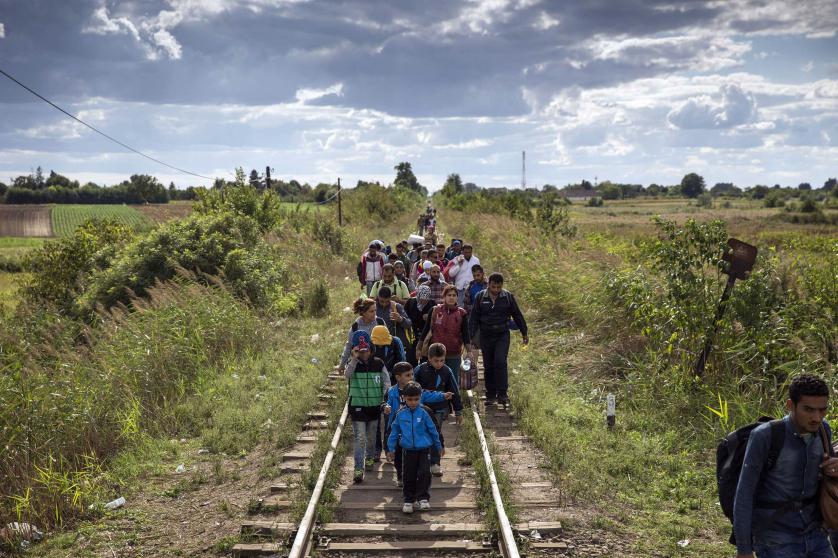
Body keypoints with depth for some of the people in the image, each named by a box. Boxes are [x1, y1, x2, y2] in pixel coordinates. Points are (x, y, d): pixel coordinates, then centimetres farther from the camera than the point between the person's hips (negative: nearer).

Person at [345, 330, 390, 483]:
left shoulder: (378, 364, 0)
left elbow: (387, 382, 3)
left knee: (371, 436, 17)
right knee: (360, 438, -9)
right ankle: (358, 469, -11)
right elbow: (348, 375, -27)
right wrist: (354, 358, -34)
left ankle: (370, 458, 41)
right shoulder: (353, 364, -5)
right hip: (357, 406, -2)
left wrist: (385, 398, -10)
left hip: (374, 406, 2)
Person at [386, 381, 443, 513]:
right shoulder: (400, 414, -2)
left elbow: (433, 430, 4)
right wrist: (390, 449, 11)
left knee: (424, 474, -11)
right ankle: (409, 501, 19)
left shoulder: (423, 413, -7)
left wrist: (439, 446, 12)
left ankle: (423, 498, -2)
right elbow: (394, 432, 9)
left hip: (424, 450, -2)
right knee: (408, 476, 7)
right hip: (408, 451, 2)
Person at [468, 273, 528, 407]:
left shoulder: (508, 296, 0)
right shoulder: (480, 297, 0)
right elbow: (474, 317, 2)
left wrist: (524, 333, 13)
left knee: (500, 362, -17)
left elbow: (517, 315, 9)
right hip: (486, 336, 1)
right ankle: (491, 395, 16)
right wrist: (471, 336, -3)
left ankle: (502, 393, -12)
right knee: (488, 366, 6)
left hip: (502, 335, -1)